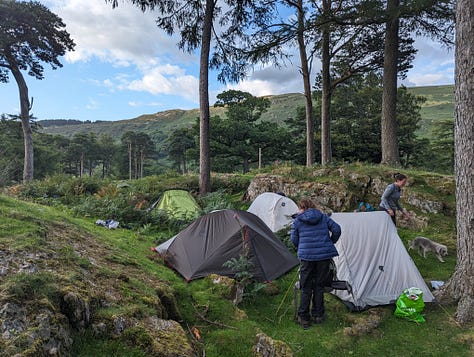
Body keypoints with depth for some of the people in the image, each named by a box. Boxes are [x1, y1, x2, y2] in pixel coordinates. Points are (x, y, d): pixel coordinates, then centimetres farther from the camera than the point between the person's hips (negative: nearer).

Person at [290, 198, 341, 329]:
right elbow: (336, 229, 3)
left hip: (306, 256, -2)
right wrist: (330, 243, 17)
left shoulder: (297, 220, 1)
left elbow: (294, 240, 2)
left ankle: (303, 318, 14)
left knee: (306, 288, 8)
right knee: (319, 286, 15)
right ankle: (318, 315, 23)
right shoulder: (323, 217, 8)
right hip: (324, 255, 2)